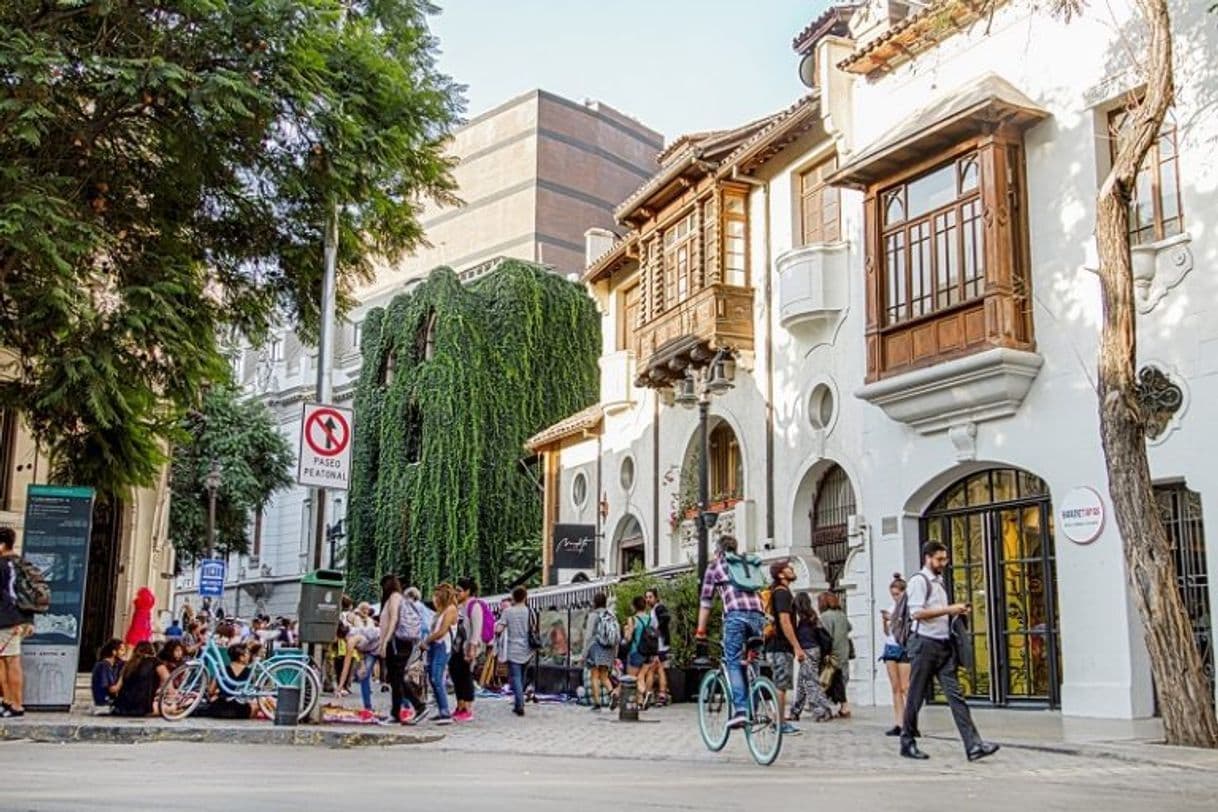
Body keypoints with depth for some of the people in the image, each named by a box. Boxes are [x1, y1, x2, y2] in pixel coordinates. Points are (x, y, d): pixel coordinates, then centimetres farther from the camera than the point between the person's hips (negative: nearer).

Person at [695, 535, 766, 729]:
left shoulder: (715, 567, 18)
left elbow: (705, 601, 16)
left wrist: (700, 630, 20)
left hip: (735, 615, -4)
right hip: (757, 615, 4)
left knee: (734, 664, -2)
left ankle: (740, 710, -16)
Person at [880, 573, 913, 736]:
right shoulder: (892, 609, 13)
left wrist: (893, 619, -14)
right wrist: (885, 621, -3)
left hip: (904, 648, -6)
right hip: (891, 648, 6)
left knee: (905, 687, -11)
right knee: (895, 688, 2)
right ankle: (899, 724, 0)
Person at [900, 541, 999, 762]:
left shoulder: (939, 581, 18)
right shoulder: (919, 581, -8)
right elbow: (917, 613, -18)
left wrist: (957, 612, 7)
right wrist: (949, 609, -18)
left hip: (944, 644, 8)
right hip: (925, 644, -7)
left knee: (955, 694, -1)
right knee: (916, 696, 2)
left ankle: (973, 746, -8)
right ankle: (907, 743, 14)